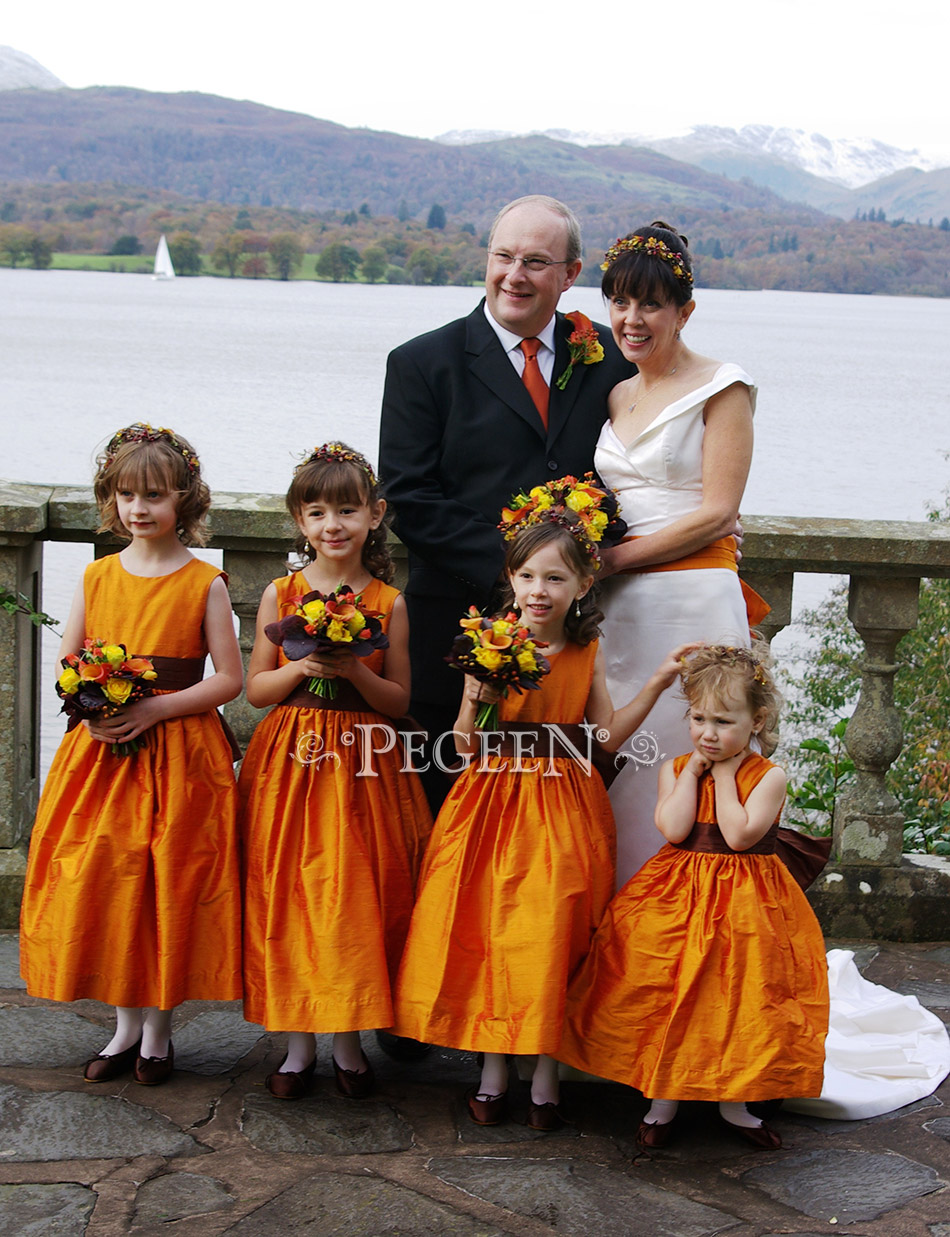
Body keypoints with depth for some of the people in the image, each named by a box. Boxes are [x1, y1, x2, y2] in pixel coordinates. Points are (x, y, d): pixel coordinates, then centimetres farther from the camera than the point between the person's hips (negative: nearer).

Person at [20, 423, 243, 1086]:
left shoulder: (205, 583, -4)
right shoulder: (97, 577, 7)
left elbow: (230, 679, -6)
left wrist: (154, 709, -16)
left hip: (179, 755, -3)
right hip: (103, 749, 3)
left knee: (170, 889, 1)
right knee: (104, 886, 6)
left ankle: (158, 1030, 17)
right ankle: (127, 1025, 21)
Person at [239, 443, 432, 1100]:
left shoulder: (389, 604, 1)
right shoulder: (280, 595, 3)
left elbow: (398, 700, 1)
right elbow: (256, 688, 5)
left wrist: (354, 672, -15)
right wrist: (301, 667, -13)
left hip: (363, 764, -1)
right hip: (290, 759, 1)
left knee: (355, 897, 0)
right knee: (289, 896, 2)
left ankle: (350, 1040, 16)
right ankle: (299, 1042, 15)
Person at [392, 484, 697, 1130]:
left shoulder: (587, 652, 1)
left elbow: (607, 736, 5)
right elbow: (467, 746, -3)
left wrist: (658, 680, 1)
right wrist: (477, 699, -22)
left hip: (562, 808, 1)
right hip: (493, 803, -1)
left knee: (554, 941, -1)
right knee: (487, 934, 2)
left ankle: (546, 1076, 13)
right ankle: (493, 1072, 17)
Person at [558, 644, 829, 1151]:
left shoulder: (767, 776, -7)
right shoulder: (675, 769, 2)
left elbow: (739, 834, -20)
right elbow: (673, 828, -14)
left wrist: (724, 774, -13)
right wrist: (695, 768, -10)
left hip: (743, 902, -2)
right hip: (677, 896, 2)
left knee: (737, 1002, 2)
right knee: (666, 994, 2)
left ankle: (733, 1103, 21)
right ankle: (663, 1099, 18)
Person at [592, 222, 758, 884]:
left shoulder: (721, 388, -2)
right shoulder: (615, 395, 17)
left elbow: (717, 514, -10)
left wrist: (614, 558, -13)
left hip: (693, 604, -6)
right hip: (618, 607, 6)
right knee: (615, 775, 5)